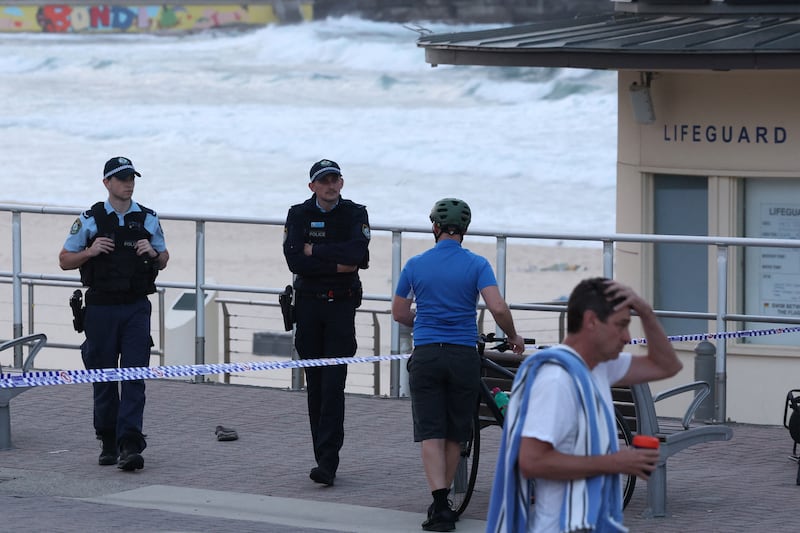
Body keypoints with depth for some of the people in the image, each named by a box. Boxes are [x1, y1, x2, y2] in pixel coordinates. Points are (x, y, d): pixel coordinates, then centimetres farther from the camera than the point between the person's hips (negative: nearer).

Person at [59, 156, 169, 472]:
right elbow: (65, 261, 6)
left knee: (135, 377, -9)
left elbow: (163, 260, 17)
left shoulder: (148, 219, 7)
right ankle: (109, 443, 18)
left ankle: (130, 445, -14)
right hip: (101, 307, -1)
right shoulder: (89, 220, 1)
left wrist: (153, 253, -5)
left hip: (137, 307, 1)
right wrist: (90, 252, -12)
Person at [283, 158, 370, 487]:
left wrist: (314, 250, -11)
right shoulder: (299, 214, 5)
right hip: (309, 303, 2)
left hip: (341, 305, -2)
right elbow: (295, 261, -9)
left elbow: (356, 252, -16)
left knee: (333, 384, -11)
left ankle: (327, 462, -16)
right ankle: (325, 458, 11)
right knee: (315, 384, 4)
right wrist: (337, 265, -12)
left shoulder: (355, 214, 3)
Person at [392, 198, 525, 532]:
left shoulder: (415, 265, 3)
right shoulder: (477, 265, -3)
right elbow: (498, 308, -14)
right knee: (455, 434, 13)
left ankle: (440, 506, -16)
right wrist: (513, 337, 4)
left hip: (425, 355, 0)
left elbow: (399, 313, 12)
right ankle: (443, 502, 21)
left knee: (430, 433, -2)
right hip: (463, 356, 0)